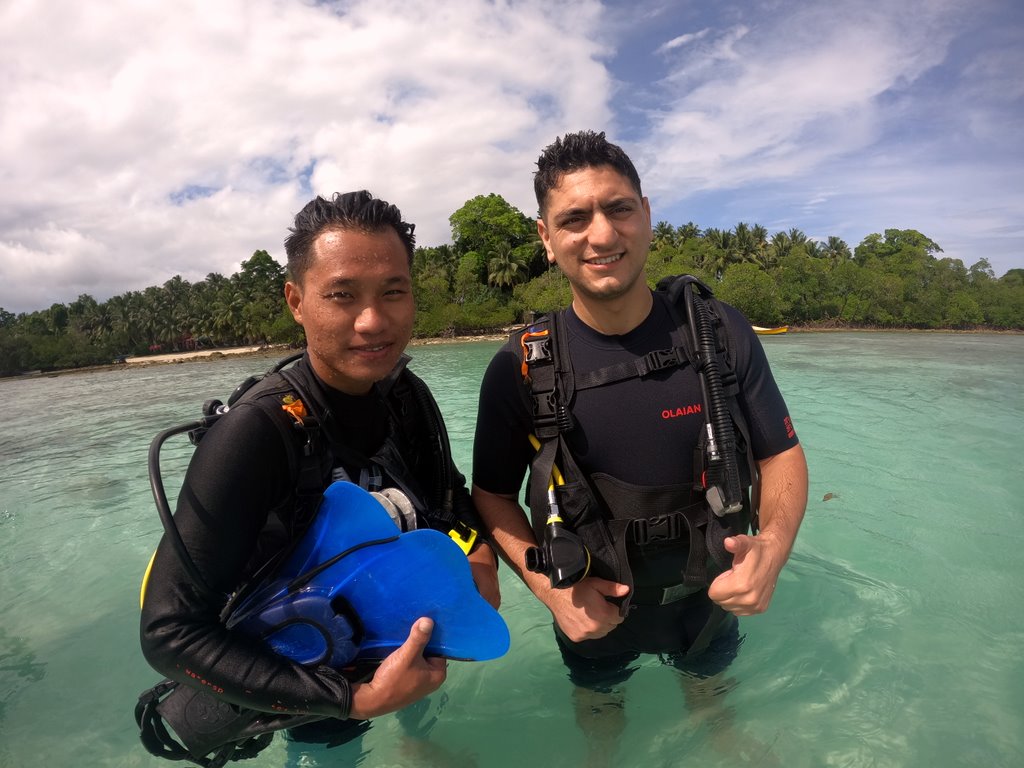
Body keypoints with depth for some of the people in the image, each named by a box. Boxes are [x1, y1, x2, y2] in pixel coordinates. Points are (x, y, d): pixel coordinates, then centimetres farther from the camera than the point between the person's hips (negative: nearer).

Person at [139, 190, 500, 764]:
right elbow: (170, 632, -32)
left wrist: (480, 556, -19)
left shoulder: (409, 397, -16)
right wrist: (354, 699, -34)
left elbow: (450, 493, 2)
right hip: (315, 683, -6)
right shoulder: (257, 432, -34)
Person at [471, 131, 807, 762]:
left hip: (708, 598, 1)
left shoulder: (722, 334, -17)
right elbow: (493, 494, -9)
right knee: (599, 709, 29)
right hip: (591, 612, 0)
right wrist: (547, 584, -23)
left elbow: (782, 455, -7)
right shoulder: (521, 368, -20)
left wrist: (774, 545, -26)